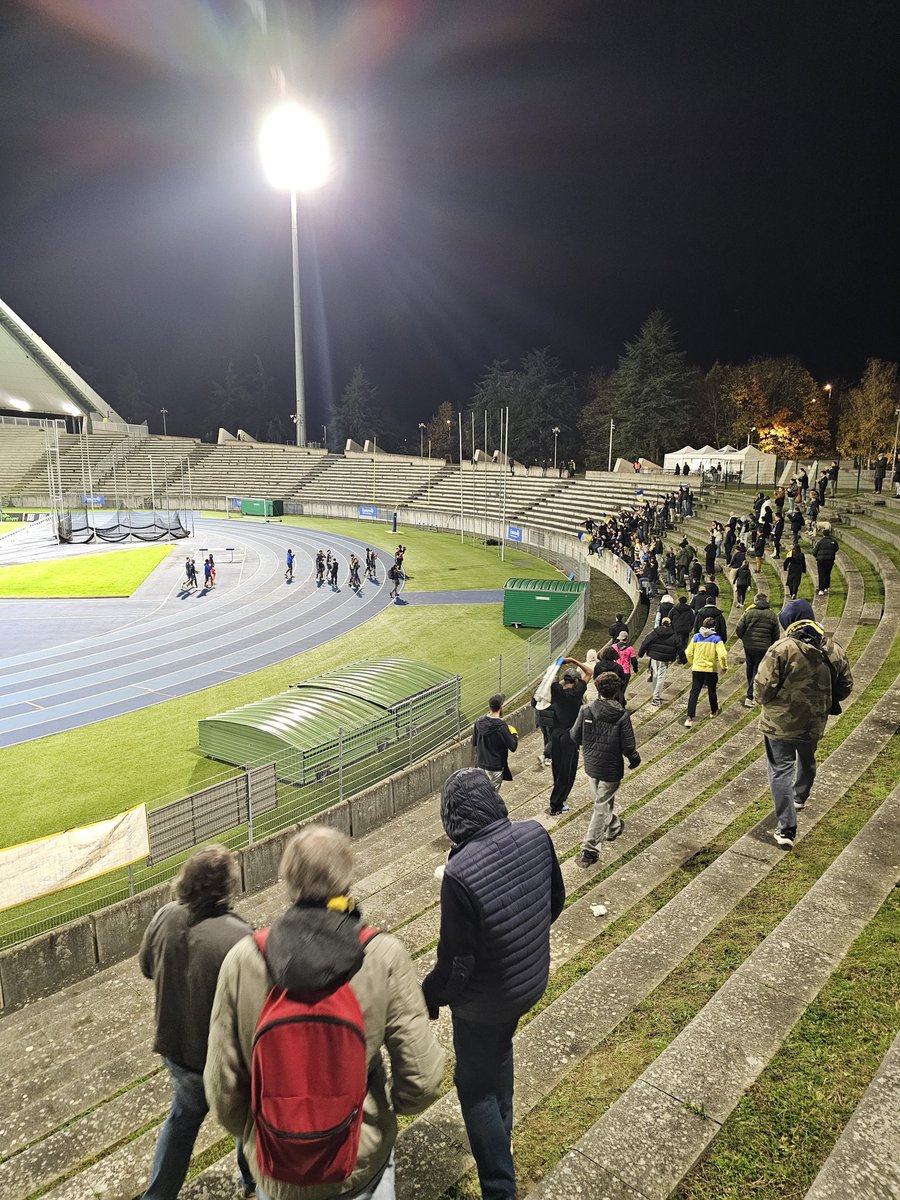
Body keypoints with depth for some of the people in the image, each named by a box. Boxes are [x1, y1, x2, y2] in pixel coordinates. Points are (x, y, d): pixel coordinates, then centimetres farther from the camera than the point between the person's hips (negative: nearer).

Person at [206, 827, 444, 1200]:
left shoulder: (241, 962, -19)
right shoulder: (384, 957, -22)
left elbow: (222, 1086, -10)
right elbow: (422, 1078, -16)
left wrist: (251, 1133, 11)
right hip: (362, 1167, -1)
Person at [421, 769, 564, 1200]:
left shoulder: (460, 872, -36)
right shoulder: (536, 835, -18)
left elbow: (456, 960, -26)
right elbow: (556, 900, -1)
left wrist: (430, 997, -6)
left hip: (484, 1002, -7)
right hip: (533, 981, 7)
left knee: (475, 1084, 19)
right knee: (499, 1052, 33)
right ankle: (499, 1137, 58)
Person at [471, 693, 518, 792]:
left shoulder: (479, 722, -7)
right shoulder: (501, 727, -24)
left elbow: (474, 742, 6)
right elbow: (513, 747, -15)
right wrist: (514, 734, 2)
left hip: (480, 764, 5)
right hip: (495, 767, -5)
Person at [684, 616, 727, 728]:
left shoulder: (696, 637, -1)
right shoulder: (716, 639, -8)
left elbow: (689, 653, 1)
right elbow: (722, 655, -17)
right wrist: (724, 668, -2)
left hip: (697, 669, 1)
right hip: (711, 669, -1)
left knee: (694, 692, -1)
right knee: (712, 691, 20)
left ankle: (689, 718, -11)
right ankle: (714, 711, 40)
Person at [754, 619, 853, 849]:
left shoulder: (782, 648, -21)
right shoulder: (835, 651, -3)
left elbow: (763, 688, -22)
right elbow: (845, 687, 9)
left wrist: (761, 700, 1)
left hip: (780, 723, -5)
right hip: (814, 723, 5)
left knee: (781, 770, 4)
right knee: (807, 761, 30)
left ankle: (786, 829, -1)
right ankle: (800, 798, 54)